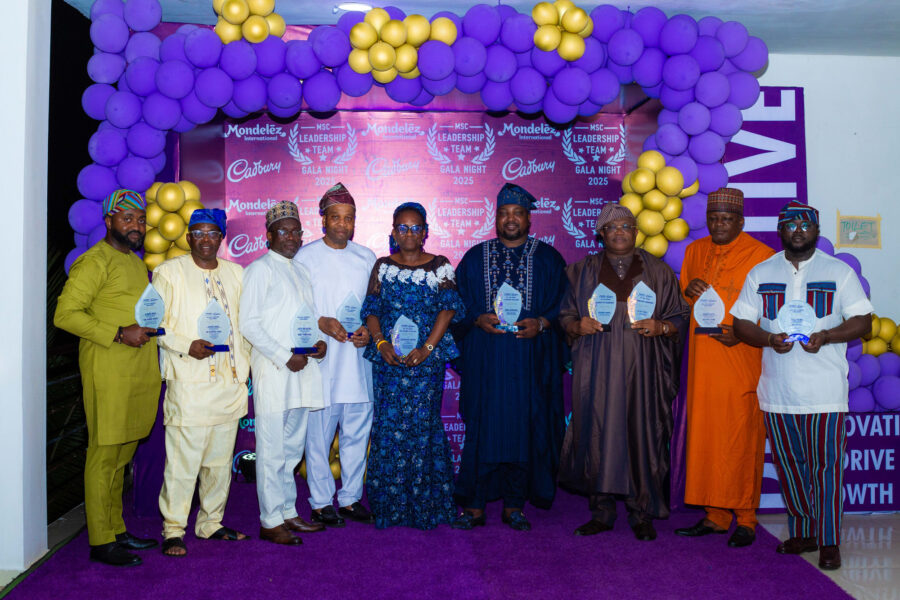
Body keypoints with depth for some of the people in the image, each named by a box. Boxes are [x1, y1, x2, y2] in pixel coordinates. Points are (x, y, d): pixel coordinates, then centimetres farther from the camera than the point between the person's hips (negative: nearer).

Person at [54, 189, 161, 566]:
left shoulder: (135, 262, 20)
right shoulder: (95, 261, -7)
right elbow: (66, 313, -15)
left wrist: (153, 324, 9)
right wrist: (118, 333, -19)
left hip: (138, 374, 8)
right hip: (108, 373, -8)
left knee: (122, 455, 14)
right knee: (104, 454, -2)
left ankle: (117, 530, 25)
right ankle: (101, 541, 7)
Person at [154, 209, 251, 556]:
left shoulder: (235, 273, 16)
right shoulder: (169, 272, 2)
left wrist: (247, 362, 13)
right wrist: (187, 346, -15)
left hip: (230, 382, 5)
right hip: (189, 383, -5)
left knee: (221, 459, 11)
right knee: (182, 460, -5)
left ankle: (211, 523, 25)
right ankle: (173, 530, 9)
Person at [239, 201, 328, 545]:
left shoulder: (301, 271, 19)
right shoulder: (260, 270, -3)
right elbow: (249, 324, -10)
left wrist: (319, 340, 2)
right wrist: (285, 358, -14)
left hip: (302, 369, 7)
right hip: (273, 371, -7)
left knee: (293, 448, 13)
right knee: (272, 449, -3)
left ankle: (288, 513, 23)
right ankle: (271, 521, 6)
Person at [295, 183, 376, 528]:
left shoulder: (366, 258, 12)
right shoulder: (305, 257, 1)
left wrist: (368, 330, -4)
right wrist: (323, 323, -15)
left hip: (358, 358, 4)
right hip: (321, 360, -3)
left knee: (357, 433, 8)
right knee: (319, 434, 0)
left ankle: (350, 497, 23)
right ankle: (321, 502, 15)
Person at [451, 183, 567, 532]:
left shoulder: (549, 259, 9)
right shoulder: (476, 257, 10)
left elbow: (563, 304, 5)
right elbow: (458, 303, 8)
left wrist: (540, 323, -11)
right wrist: (479, 319, -11)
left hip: (531, 359, 0)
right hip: (485, 358, 0)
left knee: (524, 428, 2)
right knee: (482, 428, -1)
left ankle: (514, 505, 15)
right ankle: (475, 506, 9)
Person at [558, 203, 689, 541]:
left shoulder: (658, 272, 10)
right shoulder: (584, 271, 13)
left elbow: (679, 317, 10)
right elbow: (565, 316, 12)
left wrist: (660, 327, -11)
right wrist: (578, 326, -9)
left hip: (641, 369, 0)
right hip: (597, 370, 1)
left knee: (642, 434, -2)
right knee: (597, 434, -1)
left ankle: (642, 514, 12)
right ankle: (601, 513, 12)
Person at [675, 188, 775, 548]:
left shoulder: (761, 256, -3)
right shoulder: (695, 251, 13)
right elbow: (681, 305, 22)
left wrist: (742, 334, -17)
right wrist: (687, 292, -1)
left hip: (742, 361, -5)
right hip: (703, 363, 5)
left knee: (742, 440, -1)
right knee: (704, 436, 7)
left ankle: (746, 520, 12)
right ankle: (715, 516, 19)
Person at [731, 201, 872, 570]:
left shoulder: (839, 272, 5)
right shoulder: (760, 274, 10)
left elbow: (863, 322, 2)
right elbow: (741, 325, 7)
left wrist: (825, 336, -16)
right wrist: (769, 339, -13)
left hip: (825, 391, -2)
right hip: (777, 390, 3)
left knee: (826, 466, -1)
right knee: (788, 465, 10)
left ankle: (829, 542, 12)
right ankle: (802, 533, 26)